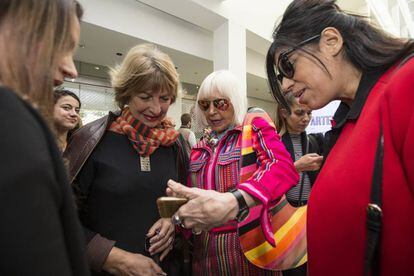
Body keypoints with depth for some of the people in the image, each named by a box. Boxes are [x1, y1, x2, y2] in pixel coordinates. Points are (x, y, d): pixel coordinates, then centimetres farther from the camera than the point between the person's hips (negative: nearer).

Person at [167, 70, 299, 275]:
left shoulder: (255, 128, -6)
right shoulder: (199, 149, 10)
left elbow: (284, 167, -26)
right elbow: (194, 196, 14)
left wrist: (231, 202, -43)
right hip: (204, 250, 5)